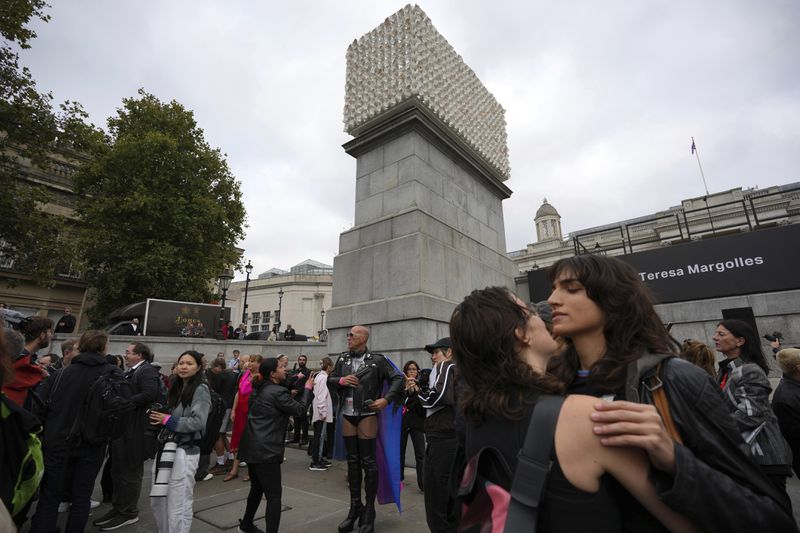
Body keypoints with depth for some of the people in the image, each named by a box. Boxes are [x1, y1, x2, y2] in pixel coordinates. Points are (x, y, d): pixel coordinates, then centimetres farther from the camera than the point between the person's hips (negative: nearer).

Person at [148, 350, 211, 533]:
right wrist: (159, 416, 3)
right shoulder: (176, 388, 13)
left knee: (178, 506, 2)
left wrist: (168, 420, -13)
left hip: (184, 451, -8)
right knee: (157, 500, 18)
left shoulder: (200, 389, -11)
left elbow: (198, 421, -19)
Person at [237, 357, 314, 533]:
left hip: (252, 446, 10)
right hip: (266, 450, -10)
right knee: (274, 494, -2)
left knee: (257, 488, 26)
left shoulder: (260, 390, 11)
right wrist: (307, 389, 0)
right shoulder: (278, 392, -17)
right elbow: (299, 409, -9)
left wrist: (295, 391, 9)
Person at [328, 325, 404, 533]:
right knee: (352, 461, 14)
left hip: (367, 415, -4)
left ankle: (369, 510, 19)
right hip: (347, 415, 5)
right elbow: (330, 379, 12)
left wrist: (386, 399, -13)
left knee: (369, 462, 4)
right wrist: (341, 380, -9)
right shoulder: (343, 358, 5)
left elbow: (397, 378, -5)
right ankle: (355, 506, 29)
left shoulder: (377, 359, -9)